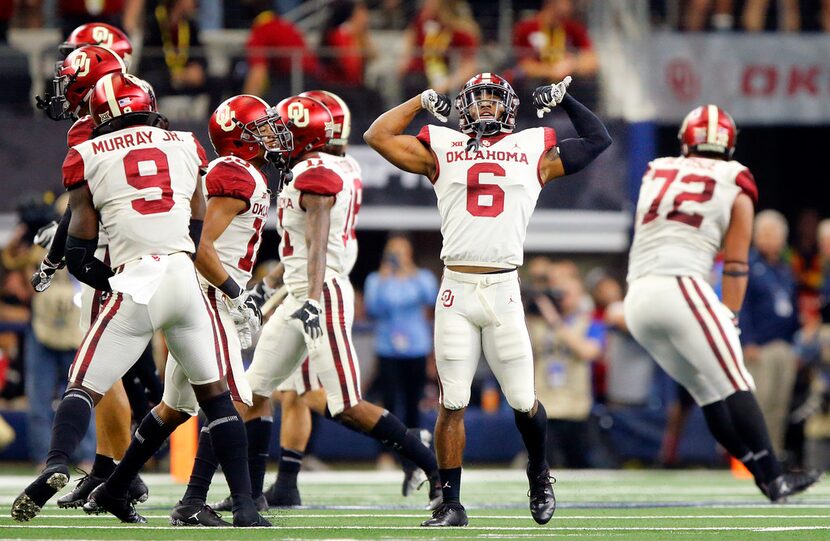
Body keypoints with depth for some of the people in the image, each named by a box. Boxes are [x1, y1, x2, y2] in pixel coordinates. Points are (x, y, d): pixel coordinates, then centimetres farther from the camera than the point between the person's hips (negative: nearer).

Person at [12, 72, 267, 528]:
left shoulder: (87, 157, 9)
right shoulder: (185, 146, 17)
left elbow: (79, 255, 5)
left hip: (134, 285, -2)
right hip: (186, 277, 2)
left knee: (84, 388, 2)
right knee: (214, 393, 15)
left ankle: (56, 465, -27)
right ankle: (244, 505, 10)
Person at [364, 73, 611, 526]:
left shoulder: (534, 151, 13)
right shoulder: (441, 149, 13)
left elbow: (598, 140, 22)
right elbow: (378, 136, 13)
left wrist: (564, 99, 19)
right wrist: (422, 101, 15)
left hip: (504, 289, 0)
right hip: (456, 289, 0)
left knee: (523, 403, 1)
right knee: (451, 403, -2)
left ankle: (538, 473, 30)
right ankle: (451, 504, 5)